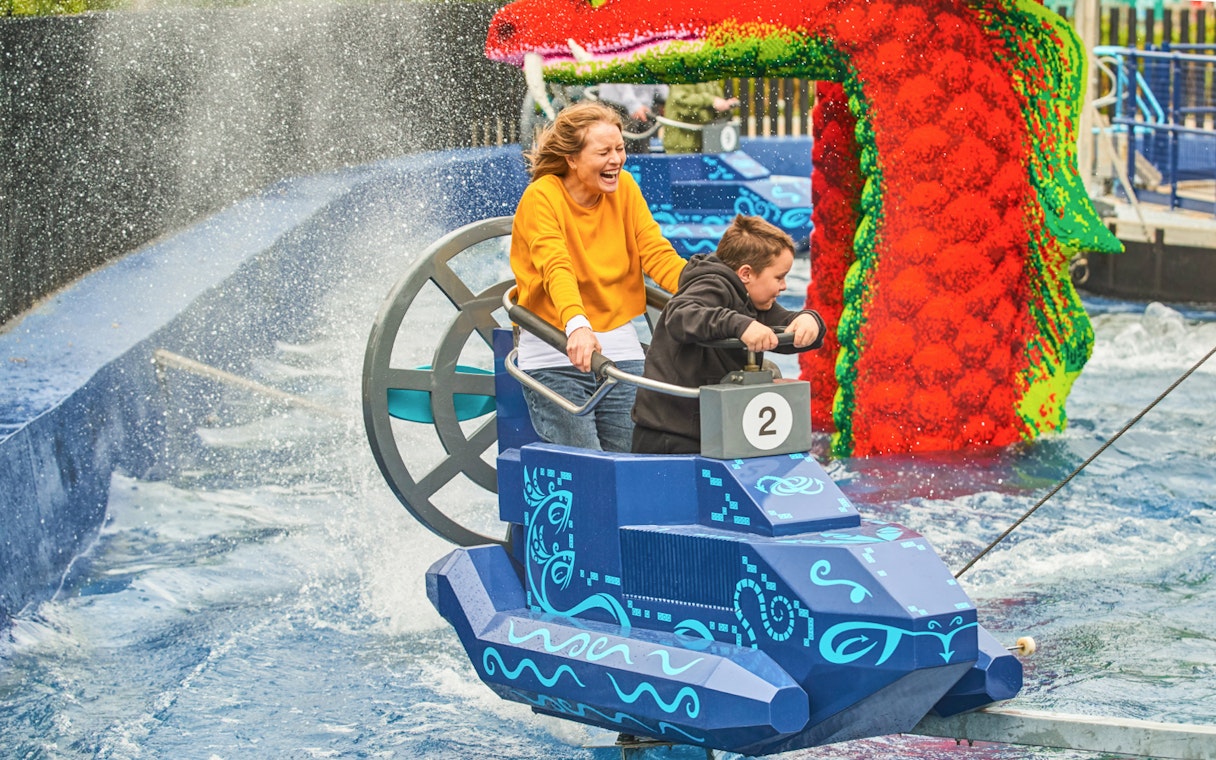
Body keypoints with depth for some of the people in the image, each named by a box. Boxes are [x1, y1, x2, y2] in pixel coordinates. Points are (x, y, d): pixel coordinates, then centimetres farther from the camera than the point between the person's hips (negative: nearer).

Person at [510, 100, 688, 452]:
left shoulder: (625, 188, 4)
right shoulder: (542, 197, -12)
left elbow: (658, 254, -3)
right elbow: (557, 269, -27)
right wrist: (576, 326, -45)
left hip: (620, 346, 5)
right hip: (554, 355, -5)